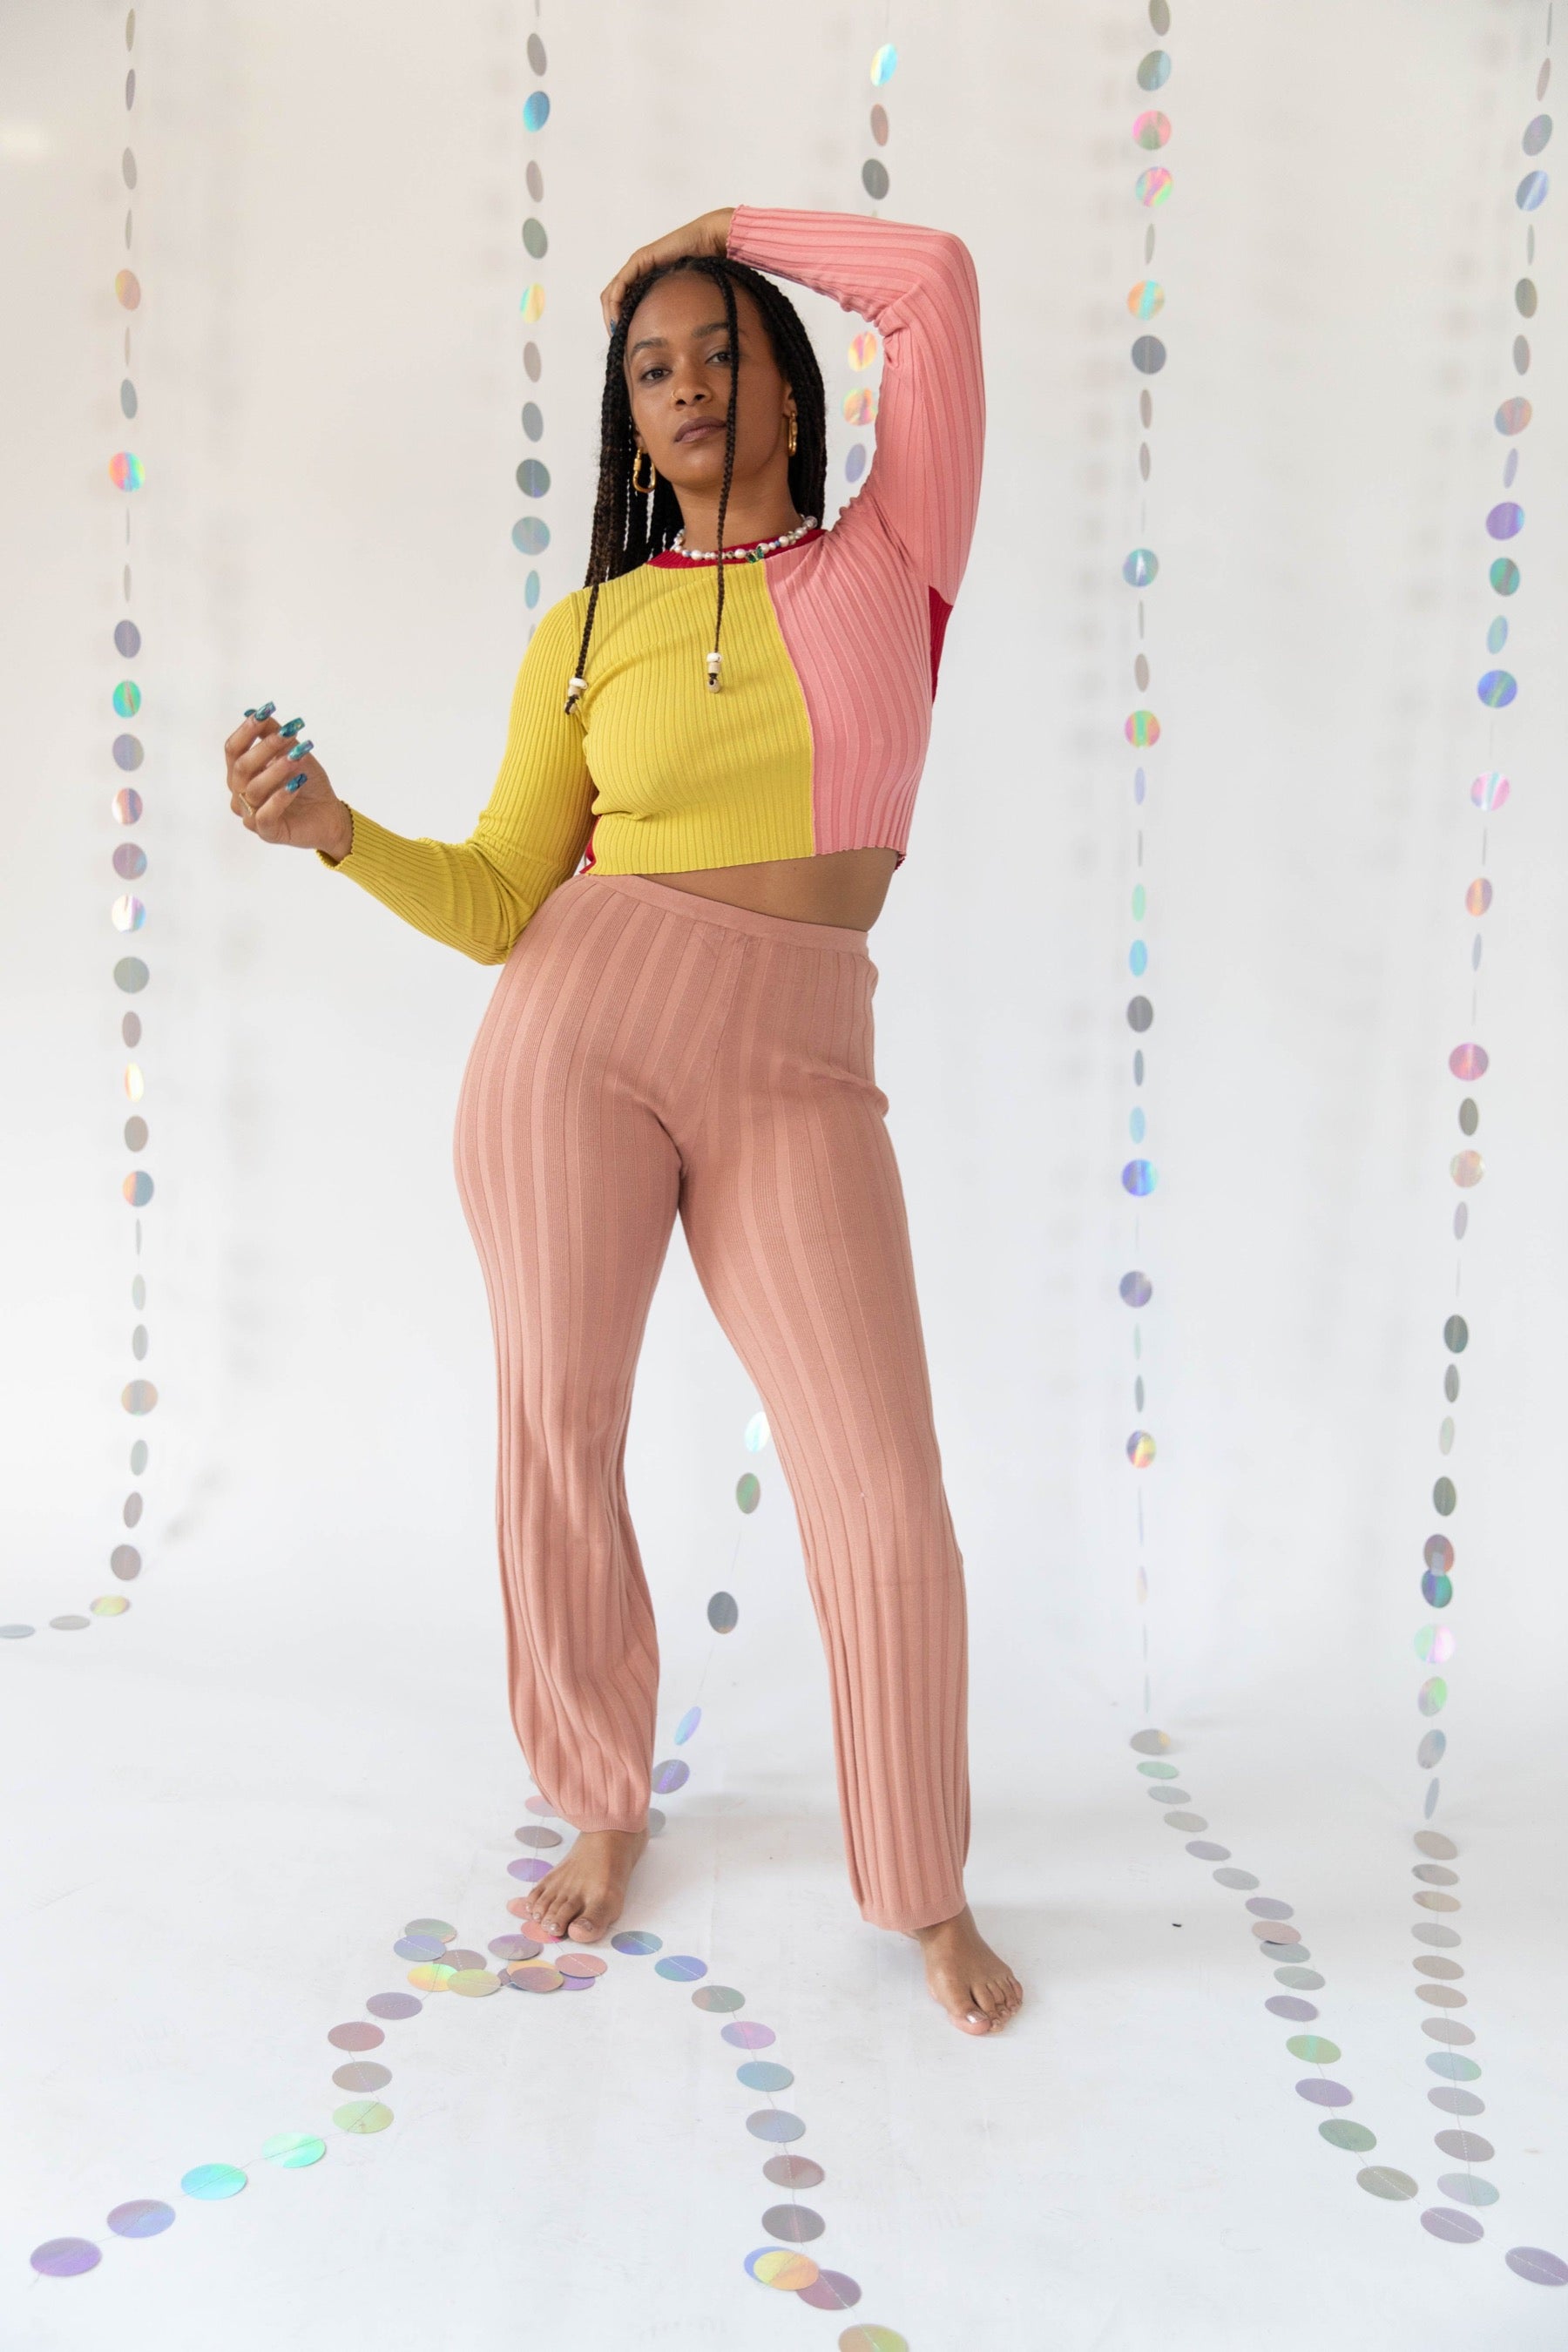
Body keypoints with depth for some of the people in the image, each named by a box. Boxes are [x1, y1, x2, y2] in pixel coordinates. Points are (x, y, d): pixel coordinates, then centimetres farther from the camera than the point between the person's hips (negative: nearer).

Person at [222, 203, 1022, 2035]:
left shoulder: (890, 560, 8)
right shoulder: (589, 629, 9)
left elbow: (938, 281, 2)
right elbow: (499, 901, 6)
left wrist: (725, 228, 15)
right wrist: (334, 830, -11)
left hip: (798, 1069, -1)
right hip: (579, 1023, 2)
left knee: (887, 1502, -5)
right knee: (557, 1439, 7)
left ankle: (925, 1889, 19)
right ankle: (604, 1806, 33)